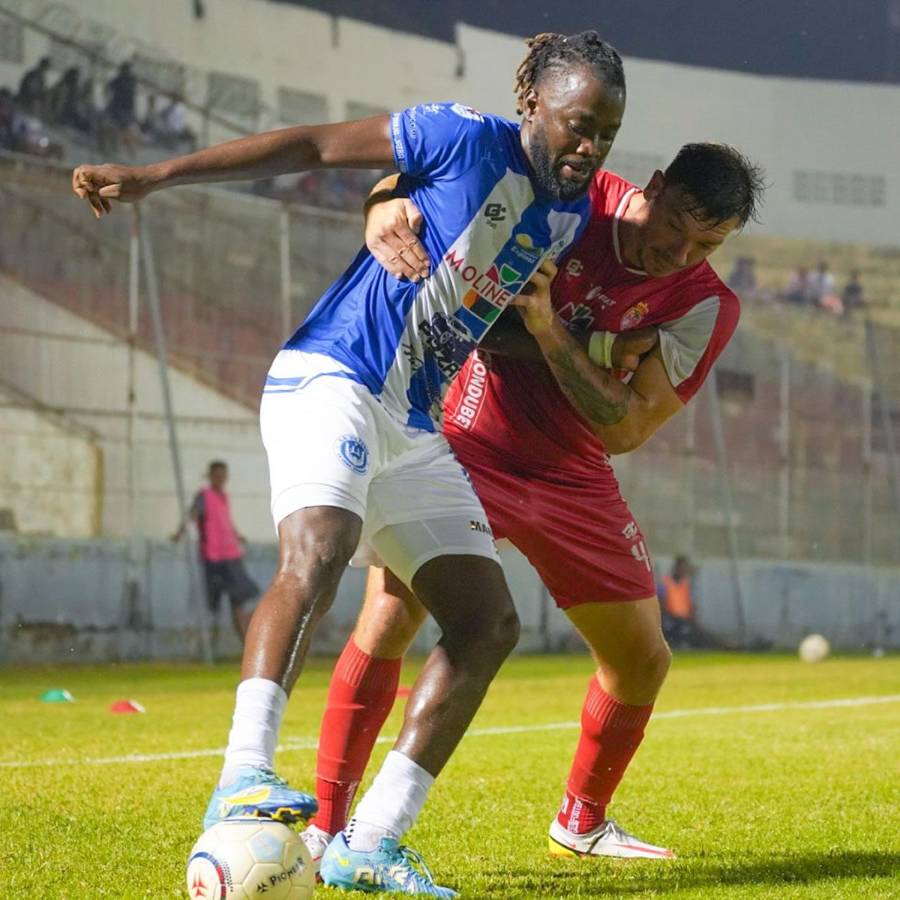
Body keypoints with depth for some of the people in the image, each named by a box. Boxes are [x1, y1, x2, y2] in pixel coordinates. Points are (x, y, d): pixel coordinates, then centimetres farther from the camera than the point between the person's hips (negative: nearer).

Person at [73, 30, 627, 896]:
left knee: (488, 621, -1)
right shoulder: (465, 139, -9)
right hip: (332, 378, -8)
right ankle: (242, 778, -42)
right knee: (316, 557, -33)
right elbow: (315, 144, -6)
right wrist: (153, 175, -9)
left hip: (416, 428, 8)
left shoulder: (572, 214, 10)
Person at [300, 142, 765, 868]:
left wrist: (548, 329, -33)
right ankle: (325, 826, -13)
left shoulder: (706, 307, -12)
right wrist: (388, 211, -34)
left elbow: (625, 430, -21)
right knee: (391, 611, -21)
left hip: (571, 481, 3)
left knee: (643, 658, 7)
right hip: (465, 445, -3)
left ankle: (582, 822, 32)